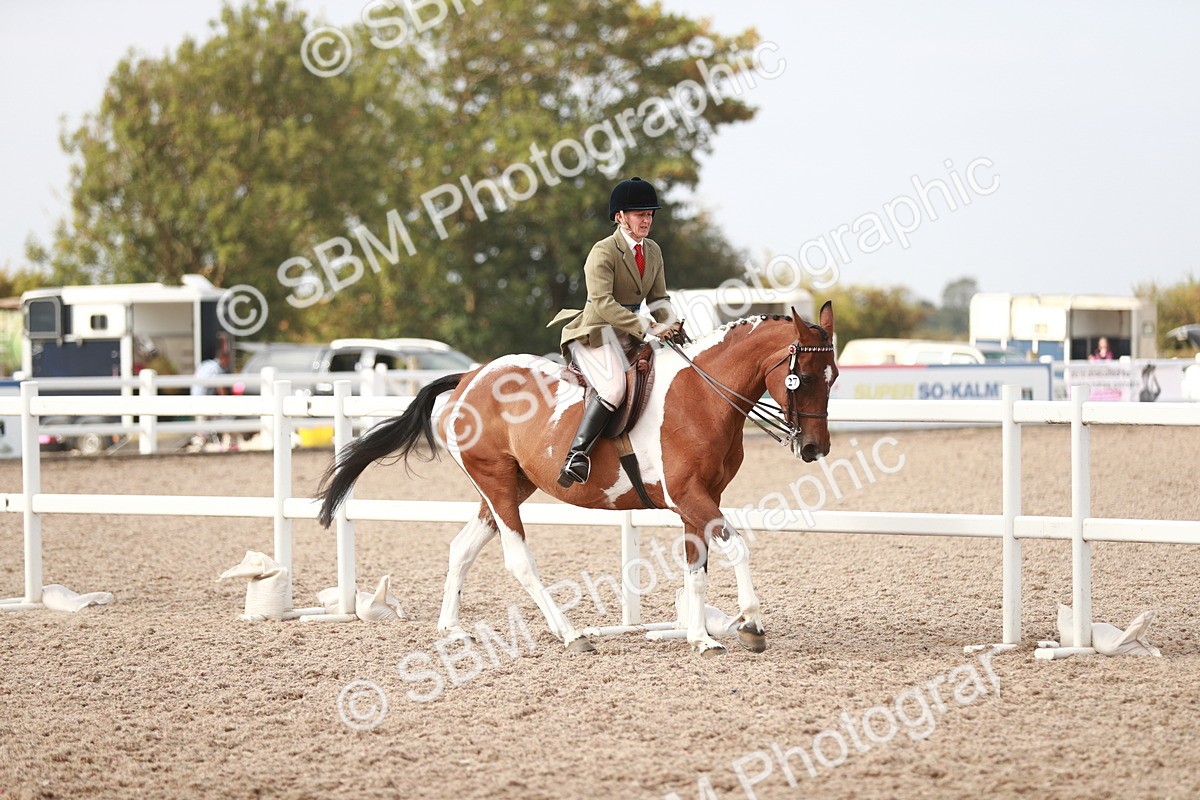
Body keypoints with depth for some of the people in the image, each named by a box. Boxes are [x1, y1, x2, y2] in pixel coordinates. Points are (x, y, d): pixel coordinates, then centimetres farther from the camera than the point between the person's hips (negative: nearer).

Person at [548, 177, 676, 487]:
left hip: (631, 337, 9)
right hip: (595, 333, -9)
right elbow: (602, 302, -23)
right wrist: (644, 327, -28)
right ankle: (577, 455, -35)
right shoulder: (603, 252, -12)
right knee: (614, 386, -32)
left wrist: (667, 322, -6)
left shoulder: (653, 252, 13)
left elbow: (658, 298, 17)